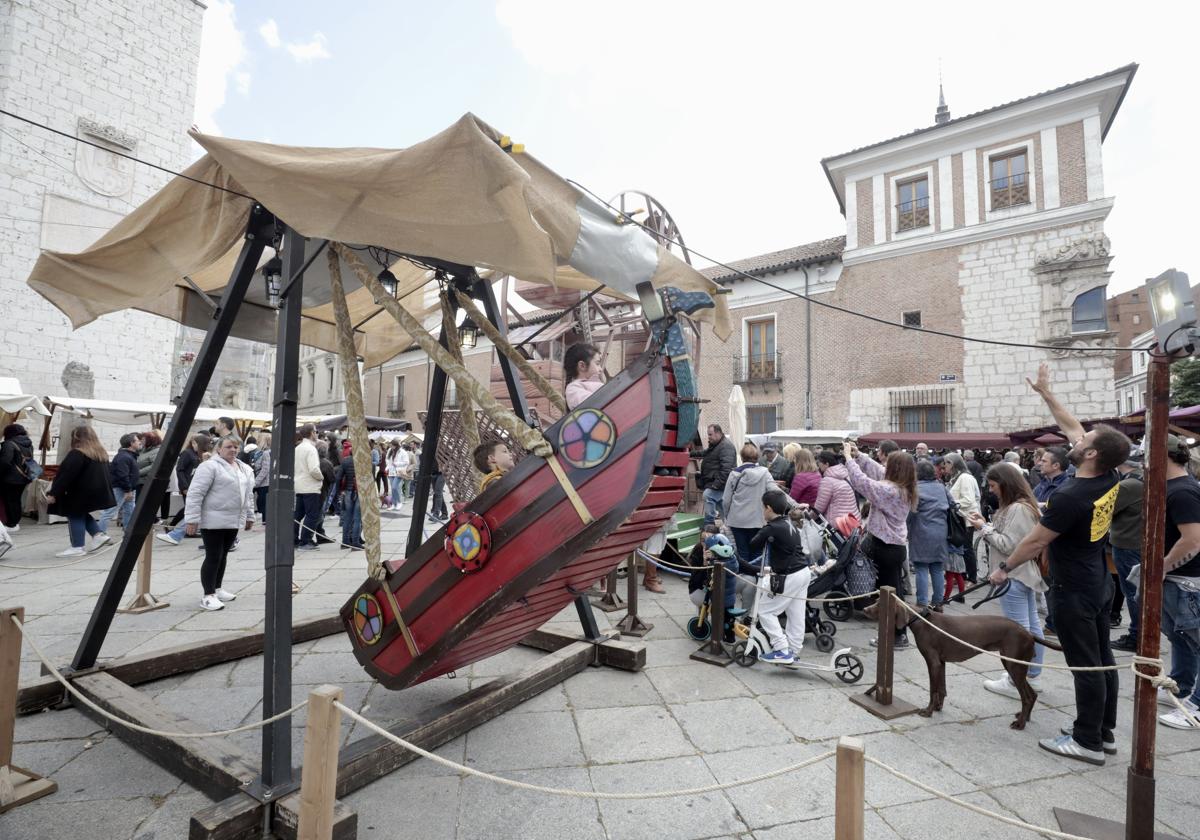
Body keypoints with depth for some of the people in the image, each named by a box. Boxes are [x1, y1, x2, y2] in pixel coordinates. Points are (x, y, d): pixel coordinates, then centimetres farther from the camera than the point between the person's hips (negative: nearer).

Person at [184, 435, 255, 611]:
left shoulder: (245, 470, 13)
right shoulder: (209, 466, -11)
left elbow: (249, 495, 19)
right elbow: (195, 493, -15)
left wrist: (249, 516, 18)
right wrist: (192, 519, -19)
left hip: (233, 521, 7)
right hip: (213, 521, -7)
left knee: (222, 556, 15)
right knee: (213, 557, -5)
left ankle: (216, 589, 26)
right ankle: (208, 596, 3)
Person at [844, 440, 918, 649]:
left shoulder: (890, 490, -24)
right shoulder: (903, 489, 4)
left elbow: (862, 481, -24)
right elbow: (877, 471, 13)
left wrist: (849, 458, -12)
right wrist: (858, 455, 10)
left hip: (886, 548, -10)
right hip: (895, 544, 10)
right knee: (893, 591, 18)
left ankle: (899, 636, 13)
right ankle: (897, 634, 29)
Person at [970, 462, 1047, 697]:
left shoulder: (1017, 509, -19)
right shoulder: (1025, 505, 14)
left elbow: (1008, 545, -20)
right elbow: (1006, 537, 16)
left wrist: (984, 529, -11)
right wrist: (986, 524, 7)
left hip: (1014, 576, -11)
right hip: (1026, 573, 11)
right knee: (1031, 626, 15)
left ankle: (1016, 684, 3)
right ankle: (1031, 676, 25)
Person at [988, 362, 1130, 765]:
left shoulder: (1069, 497, -27)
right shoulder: (1110, 479, -3)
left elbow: (1036, 541, -17)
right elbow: (1072, 428, 8)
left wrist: (1004, 568, -3)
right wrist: (1046, 393, 13)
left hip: (1073, 591, -9)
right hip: (1098, 584, 9)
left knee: (1084, 665, 1)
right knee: (1101, 658, 16)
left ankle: (1087, 742, 12)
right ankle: (1105, 731, 29)